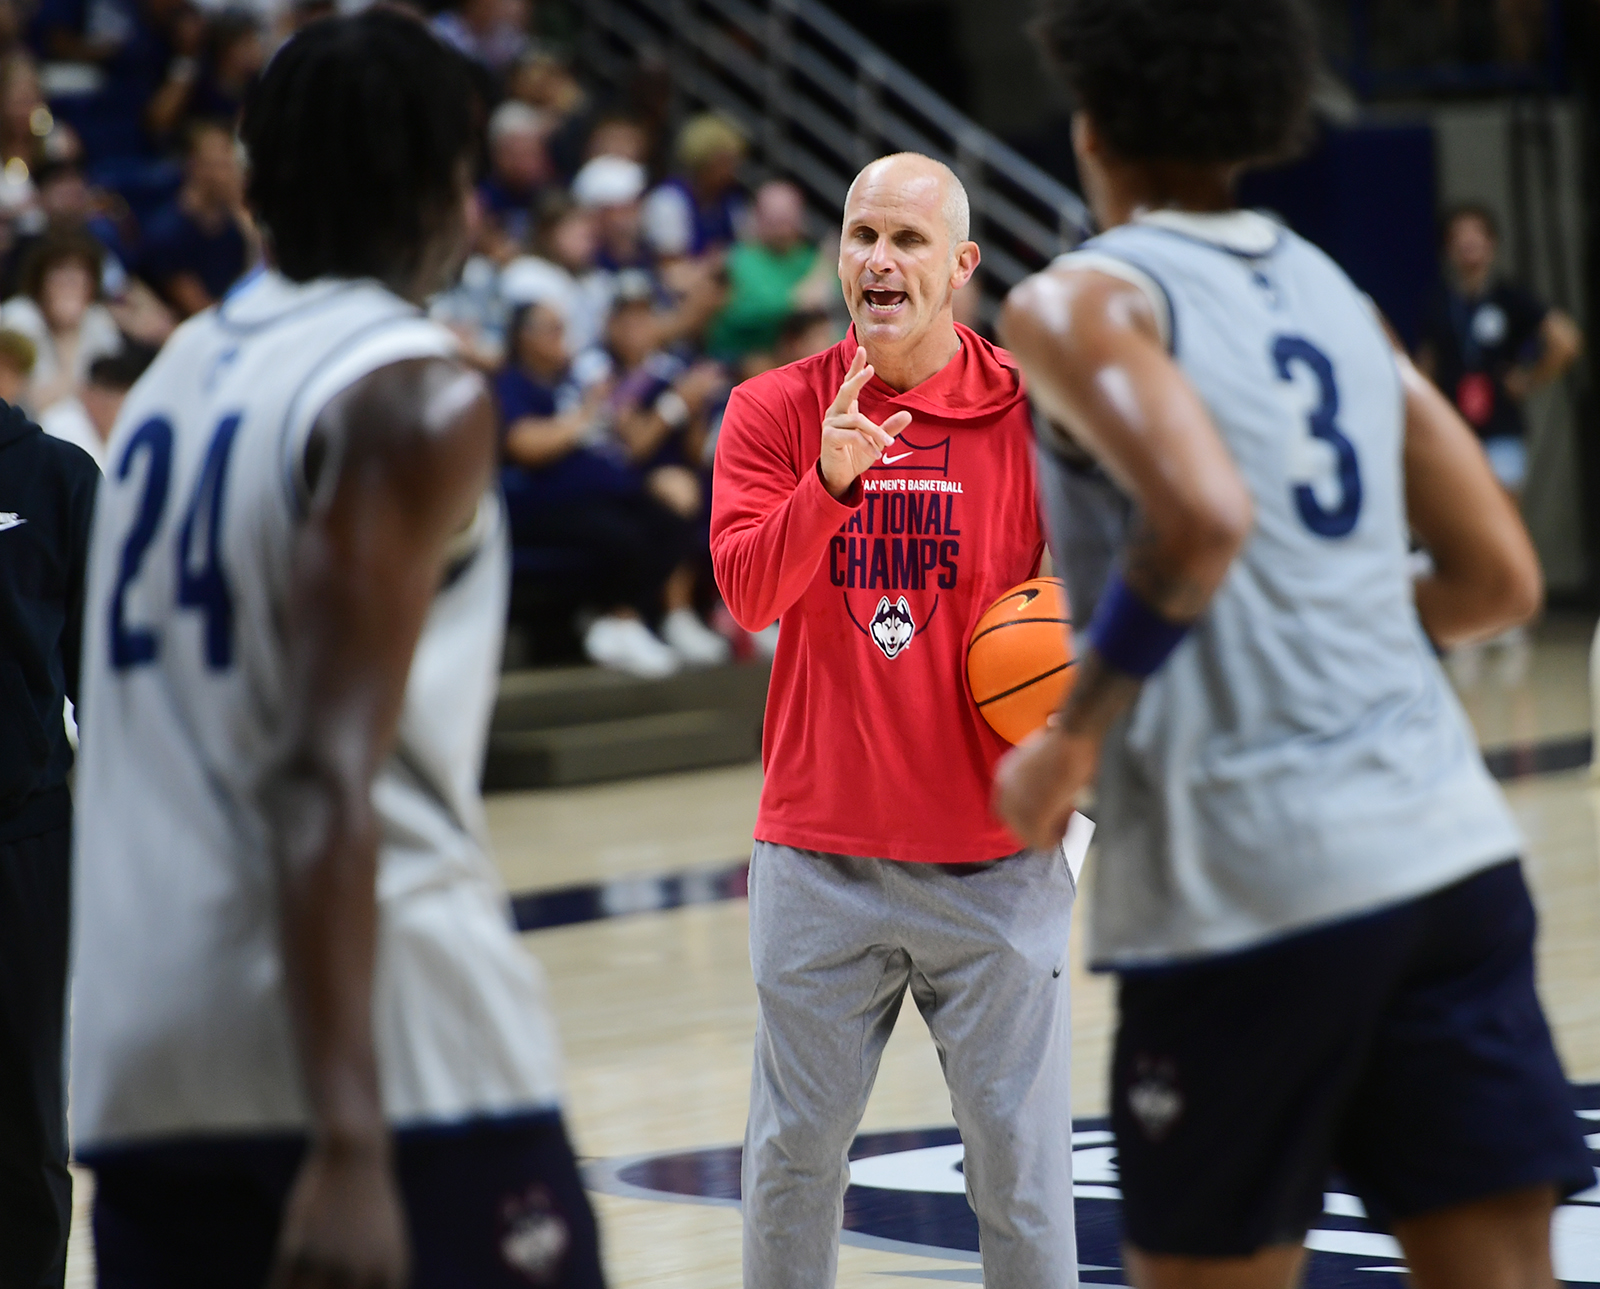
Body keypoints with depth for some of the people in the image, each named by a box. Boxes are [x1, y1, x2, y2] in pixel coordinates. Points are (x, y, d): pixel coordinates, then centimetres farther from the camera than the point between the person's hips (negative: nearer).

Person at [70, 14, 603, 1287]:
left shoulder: (180, 371, 15)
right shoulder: (416, 398, -8)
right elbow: (330, 780, -19)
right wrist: (349, 1142, -25)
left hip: (143, 1059, 7)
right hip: (383, 1048, -7)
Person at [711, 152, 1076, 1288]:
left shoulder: (1032, 410, 0)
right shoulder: (774, 411, 1)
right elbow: (748, 591, -12)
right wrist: (831, 481, -29)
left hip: (995, 859, -1)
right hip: (820, 852, 1)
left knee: (1019, 1156, 2)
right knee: (793, 1151, 8)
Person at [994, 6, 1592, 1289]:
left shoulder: (1080, 302, -3)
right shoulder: (1333, 294, 17)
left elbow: (1202, 513, -22)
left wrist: (1074, 737, -12)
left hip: (1250, 883, -6)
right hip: (1452, 846, 6)